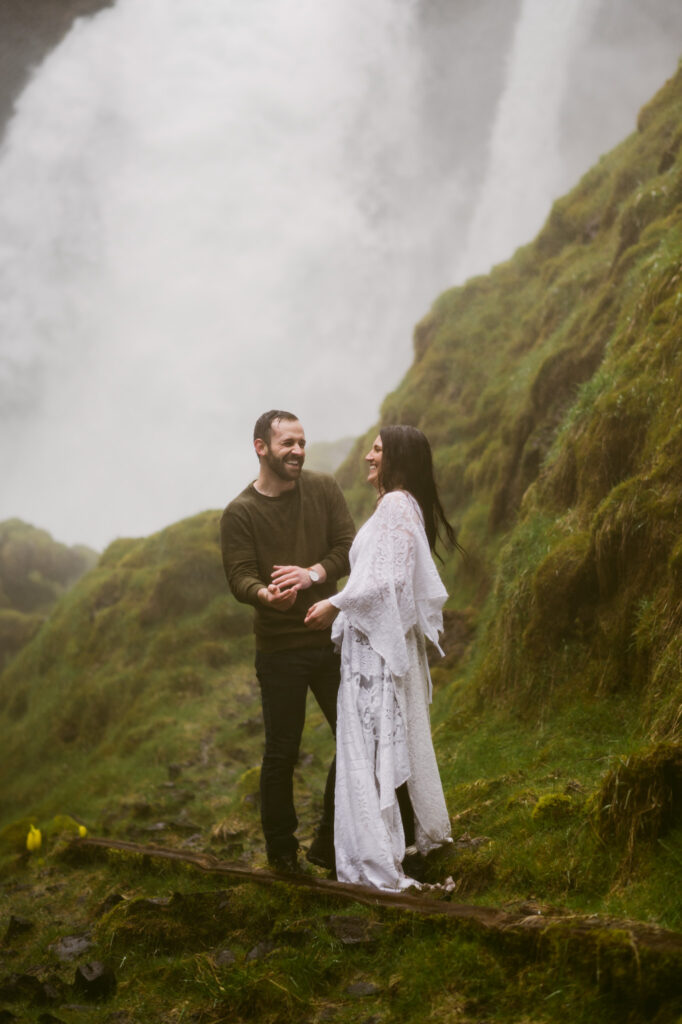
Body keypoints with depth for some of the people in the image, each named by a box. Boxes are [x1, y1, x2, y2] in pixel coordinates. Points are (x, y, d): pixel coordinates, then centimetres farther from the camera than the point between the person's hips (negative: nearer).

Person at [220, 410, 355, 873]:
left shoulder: (324, 489, 3)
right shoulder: (240, 513, -5)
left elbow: (350, 548, -3)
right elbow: (240, 578, -13)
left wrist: (313, 574, -22)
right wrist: (267, 595, -36)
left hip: (331, 639, 3)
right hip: (280, 648, -3)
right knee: (282, 752, 5)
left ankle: (329, 845, 21)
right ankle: (281, 850, 23)